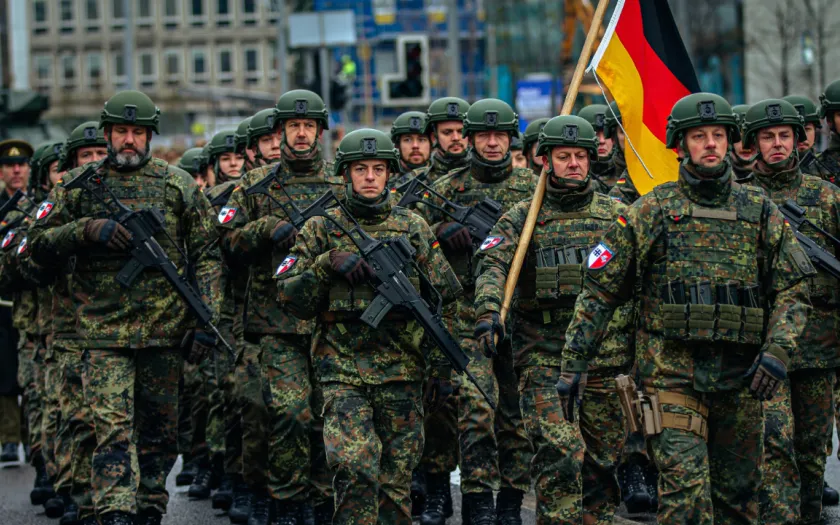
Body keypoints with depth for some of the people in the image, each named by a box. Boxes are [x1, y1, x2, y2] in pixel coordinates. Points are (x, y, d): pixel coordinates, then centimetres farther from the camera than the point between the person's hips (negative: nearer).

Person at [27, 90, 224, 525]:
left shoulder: (178, 185, 7)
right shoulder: (79, 185, 7)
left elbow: (206, 256, 6)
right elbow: (38, 246, 5)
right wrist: (88, 229, -12)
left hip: (165, 330, 1)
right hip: (103, 332, -1)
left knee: (159, 430, 9)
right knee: (112, 428, -12)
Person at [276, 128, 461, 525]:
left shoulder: (413, 227, 10)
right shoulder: (321, 230, 6)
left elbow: (448, 290, 15)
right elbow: (291, 297, 1)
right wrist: (327, 264, -12)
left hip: (401, 372, 2)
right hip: (342, 370, -2)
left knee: (396, 481, 5)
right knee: (357, 469, -19)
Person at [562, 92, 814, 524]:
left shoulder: (760, 211, 9)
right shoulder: (652, 211, 1)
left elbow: (793, 289, 7)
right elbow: (601, 290, 3)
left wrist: (778, 350, -10)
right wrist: (573, 362, -2)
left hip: (741, 376, 3)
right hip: (673, 372, -3)